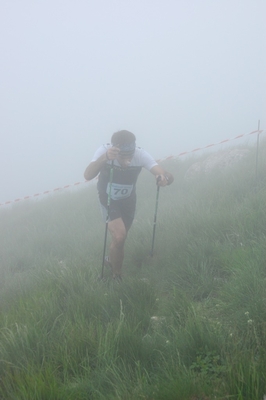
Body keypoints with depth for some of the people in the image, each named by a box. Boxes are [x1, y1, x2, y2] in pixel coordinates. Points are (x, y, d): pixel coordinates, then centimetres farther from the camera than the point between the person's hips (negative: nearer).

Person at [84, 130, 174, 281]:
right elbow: (88, 175, -48)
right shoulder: (104, 151, -32)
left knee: (119, 238, 16)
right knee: (119, 236, -20)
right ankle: (117, 275, 3)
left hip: (128, 201, 3)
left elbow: (169, 176, -35)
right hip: (109, 199, -3)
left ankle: (111, 260, 48)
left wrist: (165, 178, -59)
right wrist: (105, 158, -64)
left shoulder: (140, 154, -28)